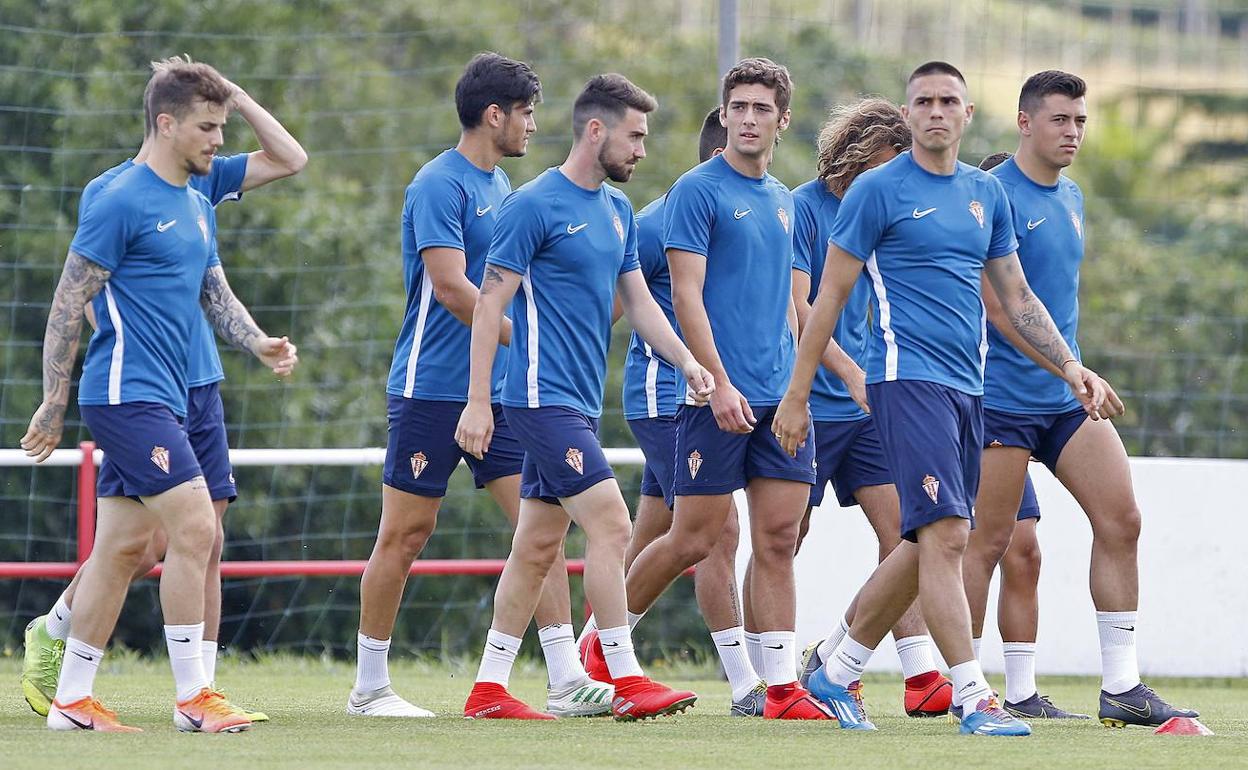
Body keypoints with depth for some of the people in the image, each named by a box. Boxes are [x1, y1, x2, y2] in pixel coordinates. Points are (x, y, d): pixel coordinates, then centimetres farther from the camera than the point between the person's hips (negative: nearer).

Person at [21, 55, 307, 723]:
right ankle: (48, 634, 15)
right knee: (146, 543, -7)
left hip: (201, 388, 7)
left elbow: (289, 159, 16)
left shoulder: (201, 182, 10)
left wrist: (235, 94, 6)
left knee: (206, 540, 2)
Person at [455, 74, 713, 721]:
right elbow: (490, 302, -11)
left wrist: (686, 361, 5)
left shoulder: (618, 209, 14)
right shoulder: (534, 206, -11)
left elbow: (637, 300, 20)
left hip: (580, 402, 9)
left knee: (538, 546, 8)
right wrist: (477, 400, -15)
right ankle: (625, 680, -12)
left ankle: (489, 689, 12)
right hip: (544, 396, -9)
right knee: (610, 524, -15)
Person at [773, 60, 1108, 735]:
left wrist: (1069, 365, 10)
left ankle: (837, 673, 23)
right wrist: (795, 397, -2)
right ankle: (973, 700, -18)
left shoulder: (986, 193, 15)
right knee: (946, 535, -16)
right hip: (907, 377, -7)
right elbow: (829, 297, -1)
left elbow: (1016, 296, 22)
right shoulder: (879, 190, -3)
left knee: (926, 547, 10)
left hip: (967, 388, 7)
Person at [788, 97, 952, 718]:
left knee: (902, 531, -4)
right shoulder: (804, 208, -10)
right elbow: (797, 307, -16)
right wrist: (851, 374, -23)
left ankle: (921, 675, -7)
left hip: (867, 405, 7)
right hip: (809, 403, -7)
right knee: (786, 539, 0)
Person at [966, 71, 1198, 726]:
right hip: (1004, 396, -7)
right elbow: (999, 306, -18)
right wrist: (1069, 370, -22)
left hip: (1067, 399, 8)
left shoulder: (1070, 198, 15)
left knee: (1120, 518, -3)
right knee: (994, 541, -2)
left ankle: (1121, 686, -1)